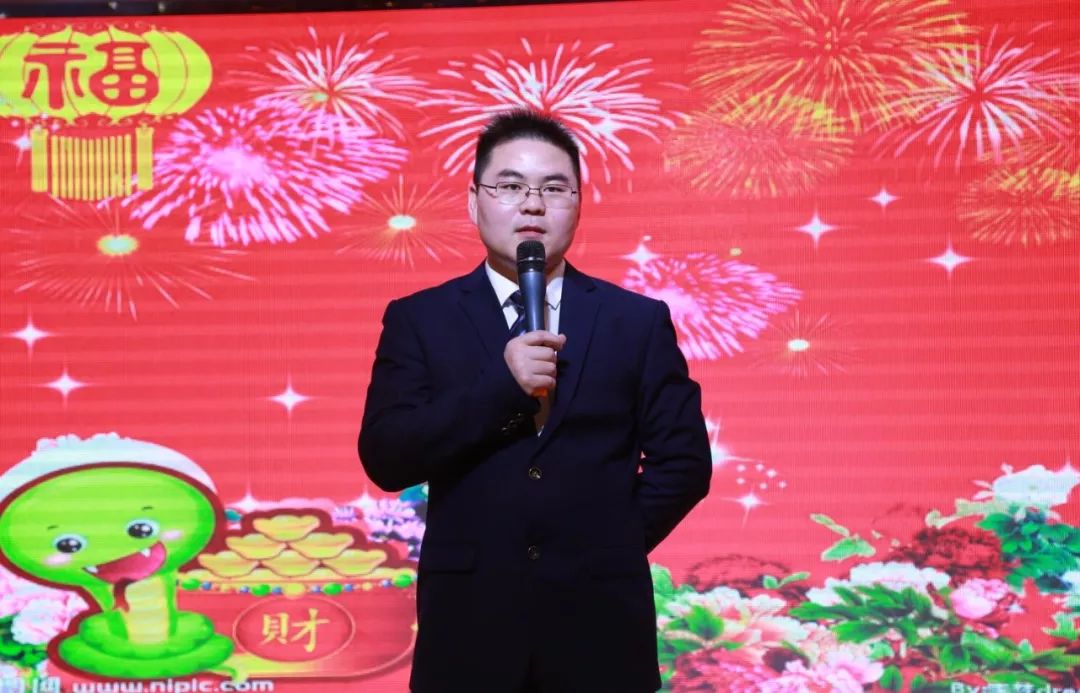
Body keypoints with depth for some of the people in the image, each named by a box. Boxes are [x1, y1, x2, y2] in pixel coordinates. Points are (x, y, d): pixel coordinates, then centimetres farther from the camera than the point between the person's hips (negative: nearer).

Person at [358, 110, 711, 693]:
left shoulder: (638, 320, 5)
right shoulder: (419, 319, 3)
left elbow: (683, 460, 5)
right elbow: (385, 459, -7)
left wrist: (609, 549, -2)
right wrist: (499, 385, -15)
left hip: (600, 623, 1)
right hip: (469, 622, 0)